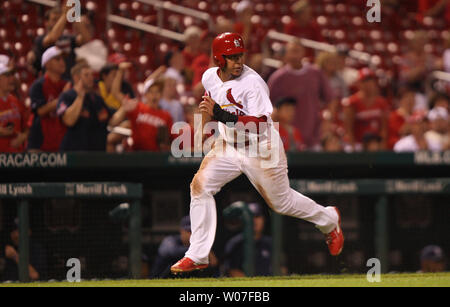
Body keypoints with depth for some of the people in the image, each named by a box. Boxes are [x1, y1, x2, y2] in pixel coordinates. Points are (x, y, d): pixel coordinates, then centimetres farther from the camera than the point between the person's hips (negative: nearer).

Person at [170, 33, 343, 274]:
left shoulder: (252, 82, -26)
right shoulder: (209, 78, -3)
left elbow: (259, 124, -34)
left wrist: (220, 114, -41)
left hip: (262, 148, -6)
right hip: (228, 145, 6)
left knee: (281, 201, 9)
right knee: (200, 185, -12)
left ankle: (328, 220, 39)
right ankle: (197, 256, -8)